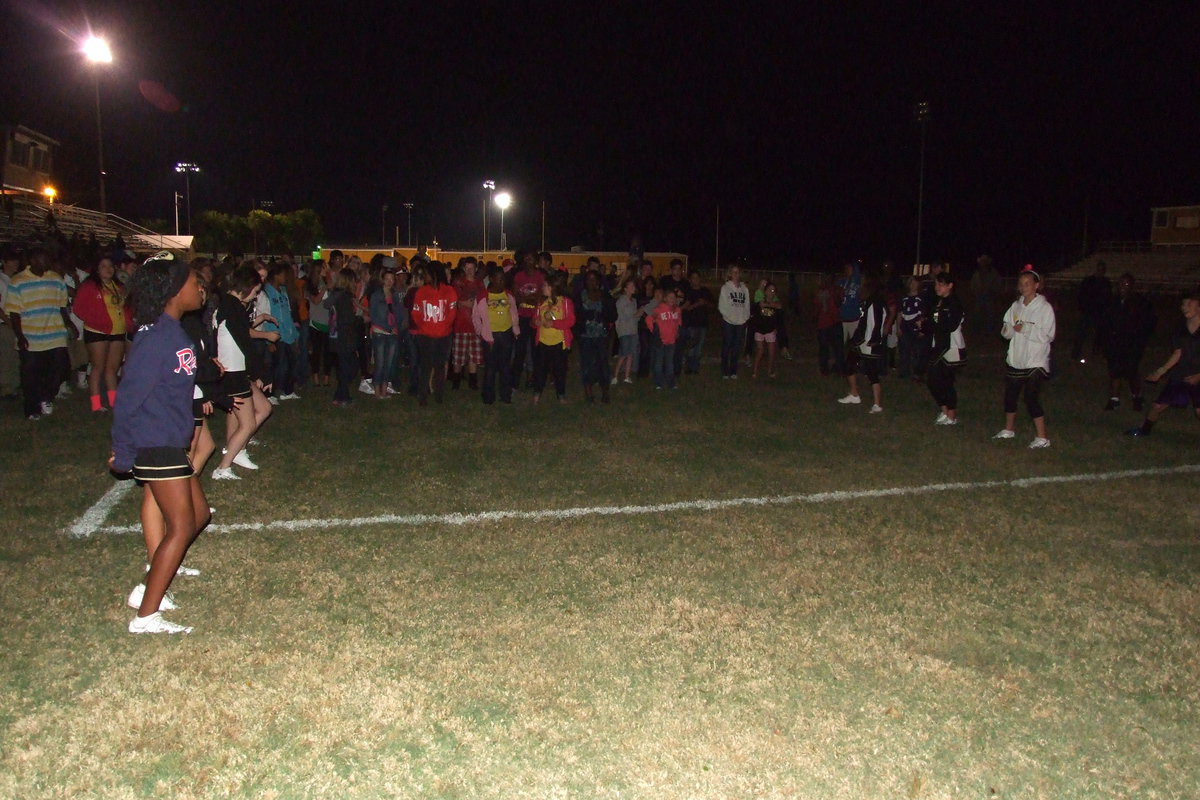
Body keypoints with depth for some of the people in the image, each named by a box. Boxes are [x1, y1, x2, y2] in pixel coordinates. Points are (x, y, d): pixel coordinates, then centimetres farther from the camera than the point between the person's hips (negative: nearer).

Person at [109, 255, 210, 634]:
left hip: (171, 444, 10)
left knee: (198, 514, 17)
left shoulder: (174, 332, 8)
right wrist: (122, 455, -12)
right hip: (157, 446, -10)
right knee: (181, 527, -5)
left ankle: (150, 587, 27)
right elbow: (127, 399, -18)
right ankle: (146, 615, 3)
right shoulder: (156, 339, -20)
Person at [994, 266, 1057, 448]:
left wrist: (1025, 328, -18)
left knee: (1031, 398, -12)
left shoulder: (1045, 307, -8)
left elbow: (1047, 336, -15)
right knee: (1010, 394, 15)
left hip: (1036, 361, -6)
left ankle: (1042, 437, -4)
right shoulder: (1016, 305, 9)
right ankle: (1009, 430, 33)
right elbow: (1005, 331, 8)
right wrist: (1011, 328, -14)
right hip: (1016, 359, 7)